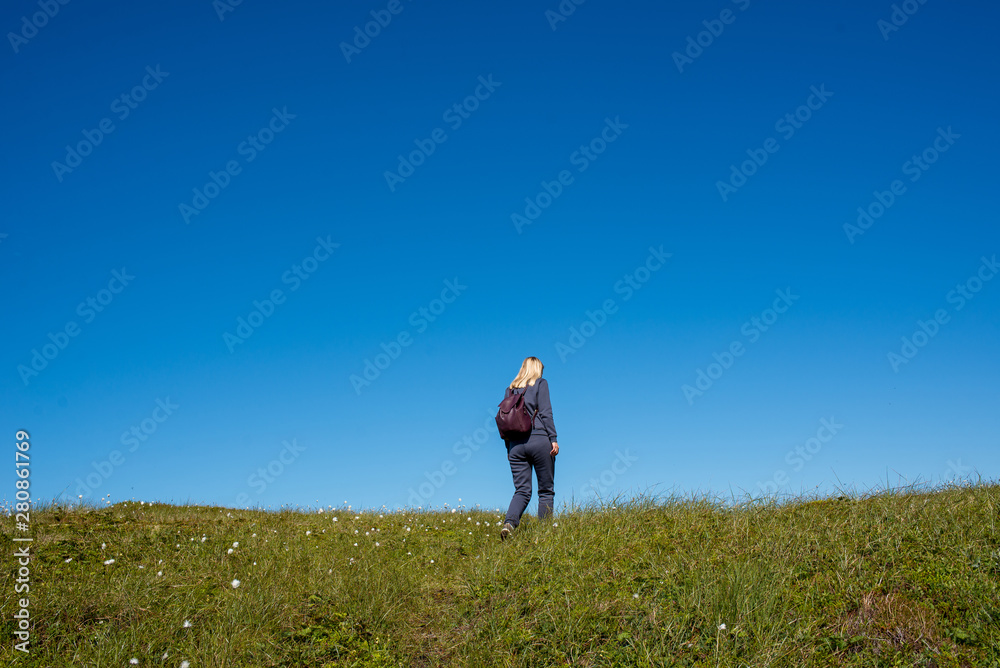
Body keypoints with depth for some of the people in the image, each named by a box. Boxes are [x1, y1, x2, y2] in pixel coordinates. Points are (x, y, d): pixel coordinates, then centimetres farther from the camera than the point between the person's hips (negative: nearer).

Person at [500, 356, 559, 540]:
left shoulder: (510, 389, 17)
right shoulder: (541, 383, 4)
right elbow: (545, 413, -7)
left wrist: (509, 449, 18)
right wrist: (553, 439, -8)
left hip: (516, 444, 4)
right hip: (539, 440, -4)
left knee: (522, 491, 3)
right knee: (546, 490, 5)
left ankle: (509, 522, -22)